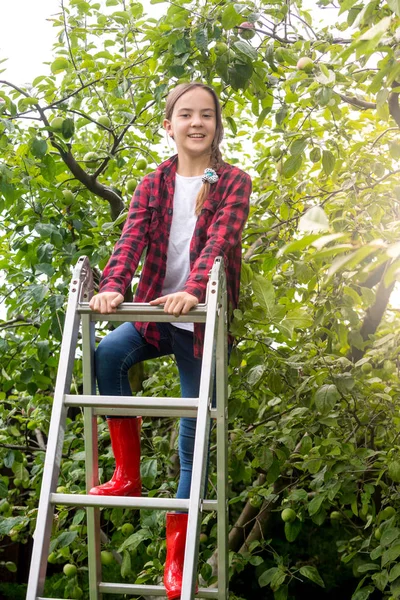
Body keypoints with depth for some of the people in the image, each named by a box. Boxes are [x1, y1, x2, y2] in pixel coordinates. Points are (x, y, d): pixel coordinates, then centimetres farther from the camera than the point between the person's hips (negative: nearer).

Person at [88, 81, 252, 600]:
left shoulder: (234, 181, -3)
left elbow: (220, 241, -19)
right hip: (155, 313, 2)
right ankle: (128, 478, -11)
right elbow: (132, 239, -9)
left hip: (203, 319, -2)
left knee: (193, 444, 2)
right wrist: (112, 287, -28)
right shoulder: (153, 184, 6)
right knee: (107, 356, -30)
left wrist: (192, 291, -37)